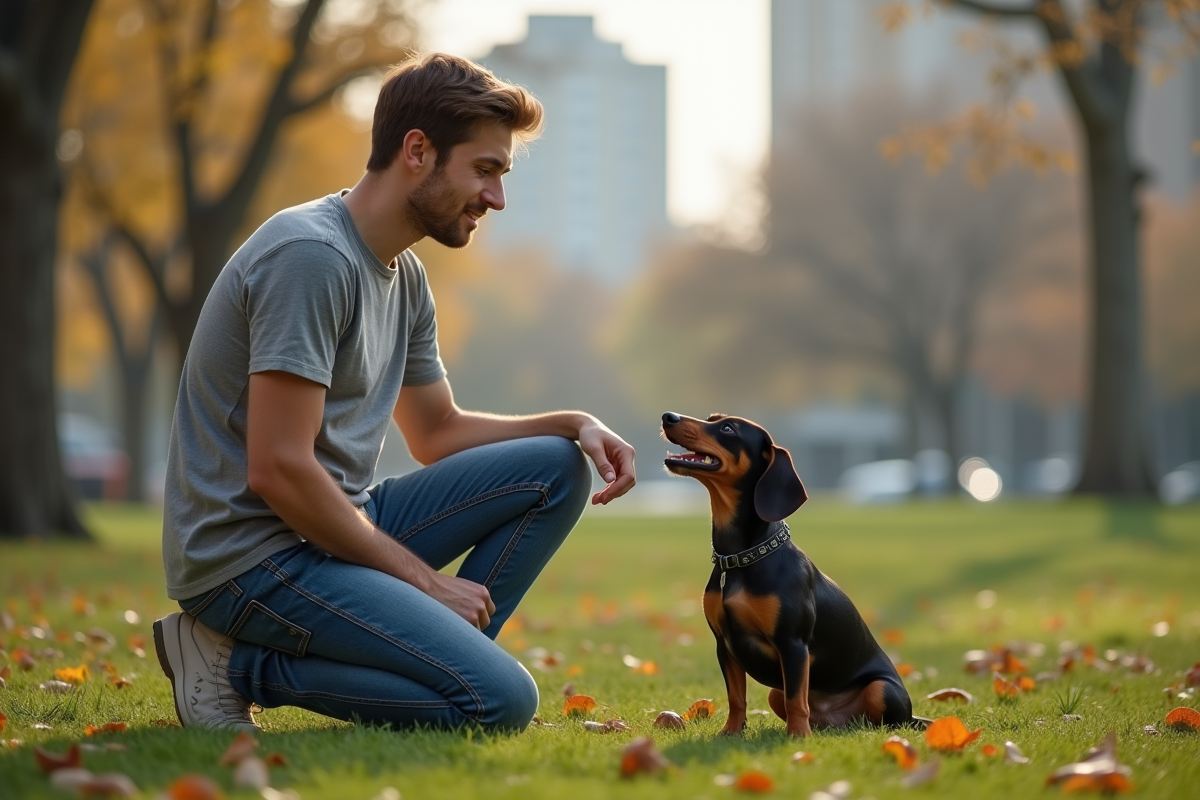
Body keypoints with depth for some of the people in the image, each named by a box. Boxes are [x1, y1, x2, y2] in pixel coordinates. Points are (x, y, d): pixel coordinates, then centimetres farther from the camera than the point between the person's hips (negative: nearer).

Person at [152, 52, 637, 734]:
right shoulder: (310, 255, -19)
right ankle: (243, 664, -9)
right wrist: (425, 579, -15)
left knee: (556, 469, 6)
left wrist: (575, 425, 6)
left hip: (340, 524, 10)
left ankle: (437, 660, 0)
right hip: (250, 554, -10)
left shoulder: (405, 275, 12)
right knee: (501, 701, -21)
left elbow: (437, 432, 24)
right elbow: (277, 470, -23)